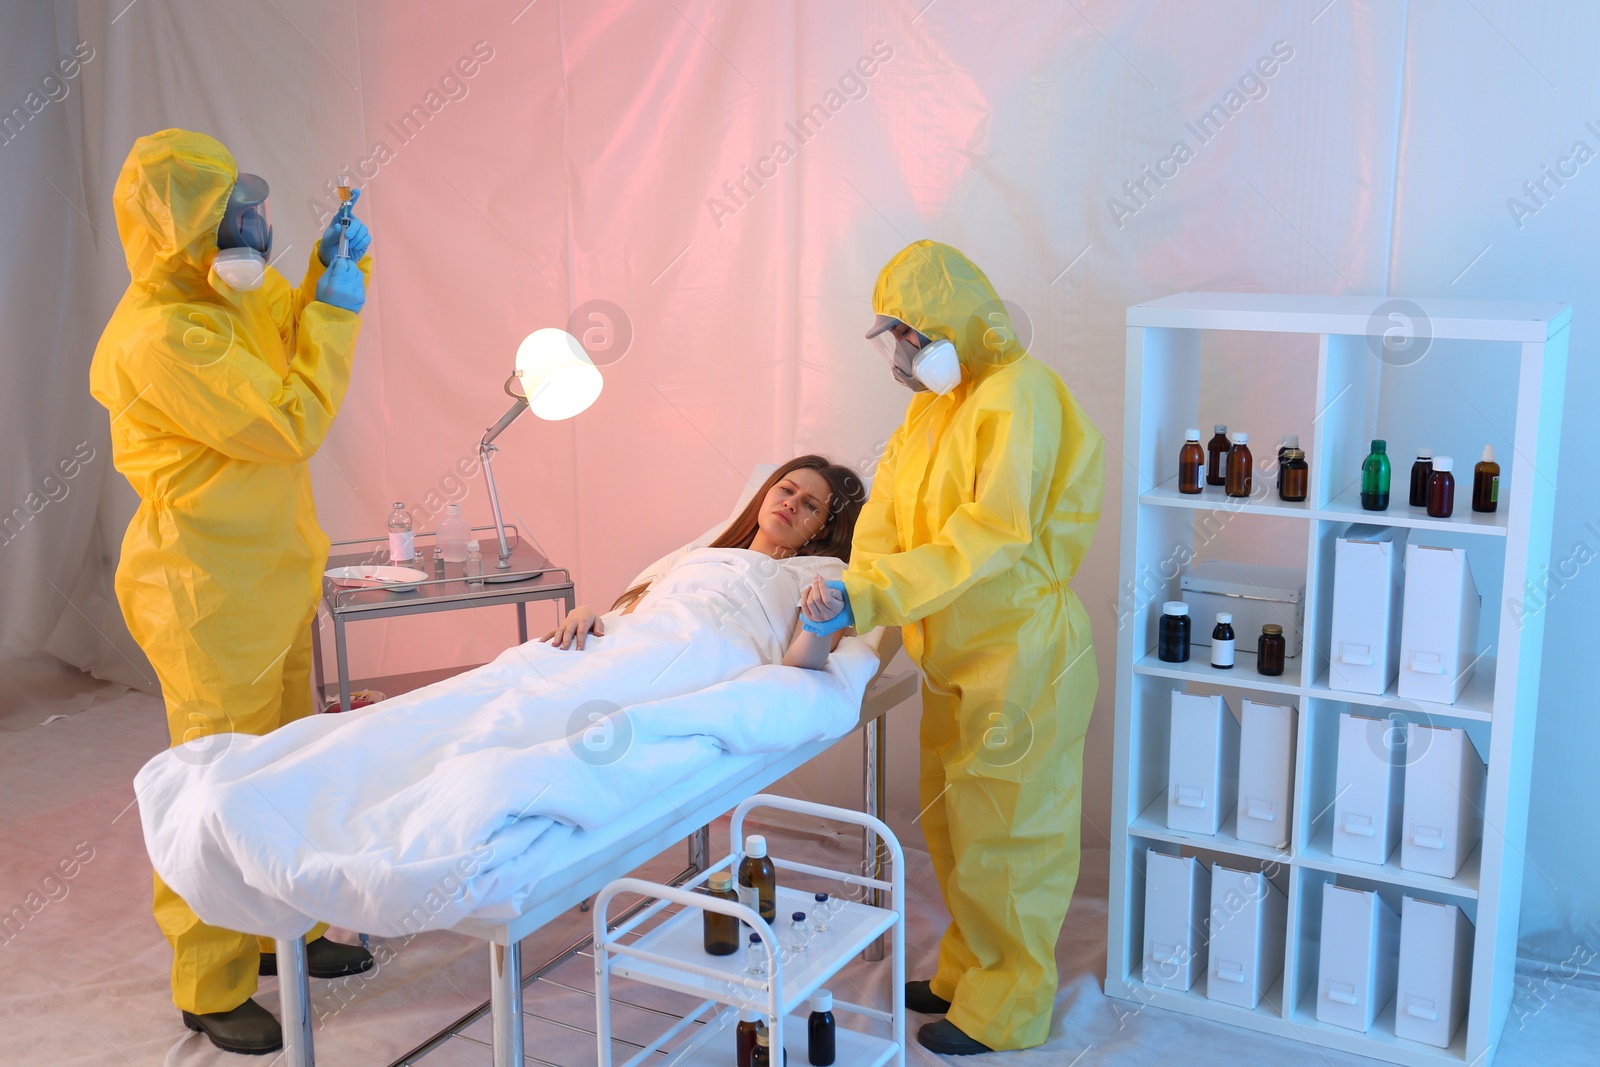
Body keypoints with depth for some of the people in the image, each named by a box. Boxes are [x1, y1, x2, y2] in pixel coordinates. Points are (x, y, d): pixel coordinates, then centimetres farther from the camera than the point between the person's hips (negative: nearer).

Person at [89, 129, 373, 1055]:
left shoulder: (239, 294, 5)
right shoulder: (160, 339, -24)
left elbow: (295, 335, 24)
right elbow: (292, 424, -23)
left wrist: (338, 268, 7)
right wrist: (335, 314, -15)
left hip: (273, 574, 10)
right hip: (211, 591, -10)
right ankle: (213, 987, 13)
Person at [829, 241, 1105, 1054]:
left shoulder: (1021, 395, -18)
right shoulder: (933, 404, 11)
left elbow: (991, 537, -28)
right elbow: (888, 504, 2)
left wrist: (871, 599, -34)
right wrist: (855, 589, -16)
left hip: (1019, 656, -9)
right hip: (956, 654, 9)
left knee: (1006, 834, 4)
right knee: (951, 820, 18)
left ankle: (1006, 1010, 19)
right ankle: (967, 970, 35)